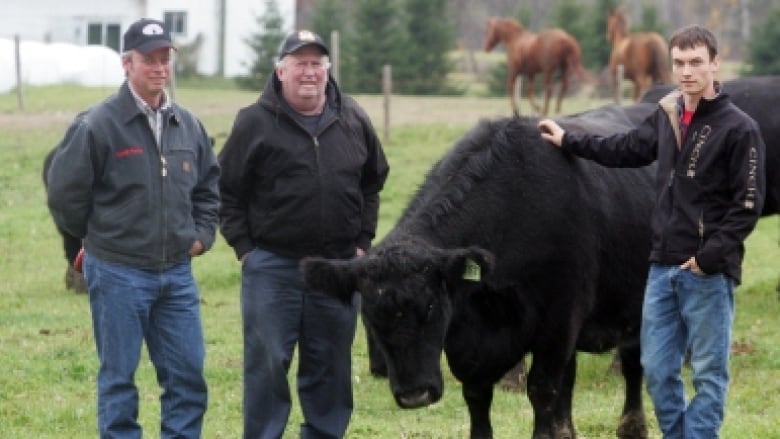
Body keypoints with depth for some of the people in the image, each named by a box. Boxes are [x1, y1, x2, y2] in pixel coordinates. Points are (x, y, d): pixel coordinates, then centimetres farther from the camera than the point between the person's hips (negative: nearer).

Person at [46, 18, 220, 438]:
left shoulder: (187, 125, 7)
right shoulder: (97, 125, -12)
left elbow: (209, 183, 22)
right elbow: (65, 191, -7)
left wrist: (202, 232, 10)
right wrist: (97, 238, 4)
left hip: (177, 273, 5)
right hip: (118, 273, -5)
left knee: (187, 374, 6)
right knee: (119, 377, 4)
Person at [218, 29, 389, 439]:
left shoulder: (353, 120, 5)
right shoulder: (255, 122, -6)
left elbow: (373, 182, 17)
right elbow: (227, 190, -1)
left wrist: (363, 241, 10)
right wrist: (244, 247, -6)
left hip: (339, 265, 3)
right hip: (272, 267, -3)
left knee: (330, 367, 10)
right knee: (267, 364, 0)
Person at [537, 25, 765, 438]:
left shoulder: (739, 128, -10)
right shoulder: (666, 116, 9)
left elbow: (748, 204, -11)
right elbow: (628, 148, 27)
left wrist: (710, 256, -15)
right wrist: (568, 140, 32)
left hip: (709, 273, -6)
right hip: (663, 267, 6)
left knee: (708, 372, 0)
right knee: (657, 368, 10)